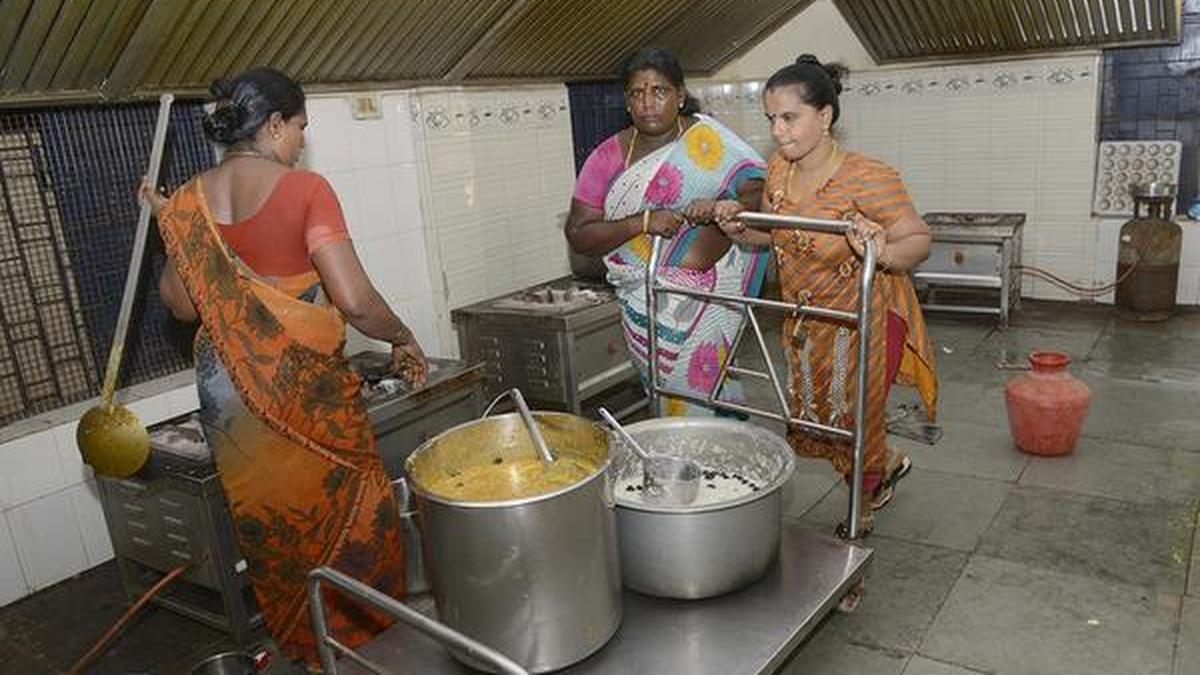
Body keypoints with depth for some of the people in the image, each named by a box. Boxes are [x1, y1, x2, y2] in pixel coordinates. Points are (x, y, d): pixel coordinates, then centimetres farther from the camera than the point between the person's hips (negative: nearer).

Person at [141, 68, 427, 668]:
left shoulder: (188, 201, 2)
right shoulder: (305, 190, -13)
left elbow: (182, 304, 10)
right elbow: (354, 299, -20)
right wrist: (404, 341, -3)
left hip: (226, 389, 6)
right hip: (302, 387, -5)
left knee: (271, 526, 20)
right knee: (347, 522, 12)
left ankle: (303, 648, 36)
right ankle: (369, 643, 26)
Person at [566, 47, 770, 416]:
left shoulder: (708, 140, -2)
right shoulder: (608, 157, 2)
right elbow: (578, 234, -3)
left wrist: (721, 207, -29)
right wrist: (641, 222, -18)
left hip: (705, 299, -2)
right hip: (643, 304, 2)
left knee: (700, 394, -6)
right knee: (665, 390, 7)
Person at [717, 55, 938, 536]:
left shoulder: (868, 177, -24)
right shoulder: (778, 170, -5)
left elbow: (919, 239, -20)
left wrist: (885, 253, -41)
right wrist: (739, 230, -10)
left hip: (861, 320, -6)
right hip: (804, 323, 7)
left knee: (855, 417, 9)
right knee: (814, 416, 17)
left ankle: (863, 512, 39)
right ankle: (888, 466, 47)